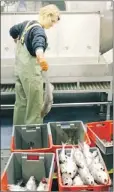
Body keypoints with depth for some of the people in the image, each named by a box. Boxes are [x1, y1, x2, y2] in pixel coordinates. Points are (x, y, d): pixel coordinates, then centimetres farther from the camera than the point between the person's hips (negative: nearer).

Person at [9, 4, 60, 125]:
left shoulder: (27, 23, 9)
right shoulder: (39, 31, -19)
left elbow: (13, 31, 27)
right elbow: (38, 43, -42)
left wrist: (19, 44, 45)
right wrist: (41, 57, -63)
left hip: (20, 69, 9)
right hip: (30, 71, -9)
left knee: (21, 102, 17)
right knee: (35, 105, -1)